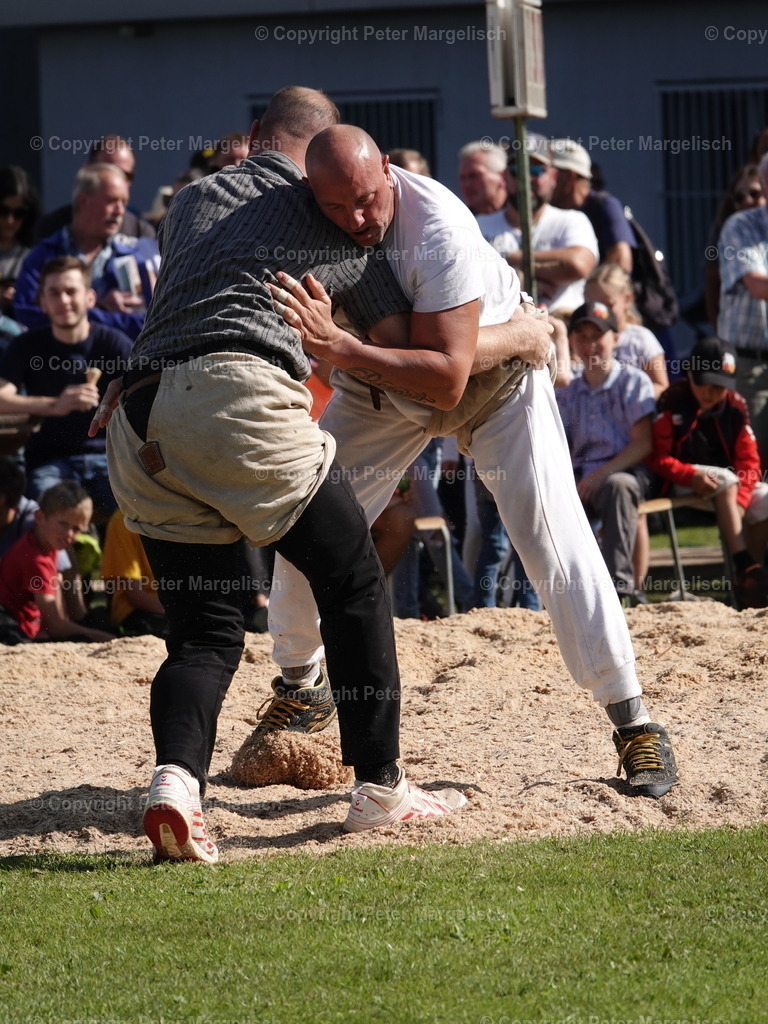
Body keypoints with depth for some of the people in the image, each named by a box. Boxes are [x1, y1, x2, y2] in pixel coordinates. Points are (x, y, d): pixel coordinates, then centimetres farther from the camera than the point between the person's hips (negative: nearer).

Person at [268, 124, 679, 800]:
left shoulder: (440, 230, -39)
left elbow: (447, 374, -43)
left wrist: (339, 346, -53)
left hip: (492, 369, -5)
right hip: (379, 379, 5)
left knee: (550, 532, -15)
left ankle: (634, 722, -9)